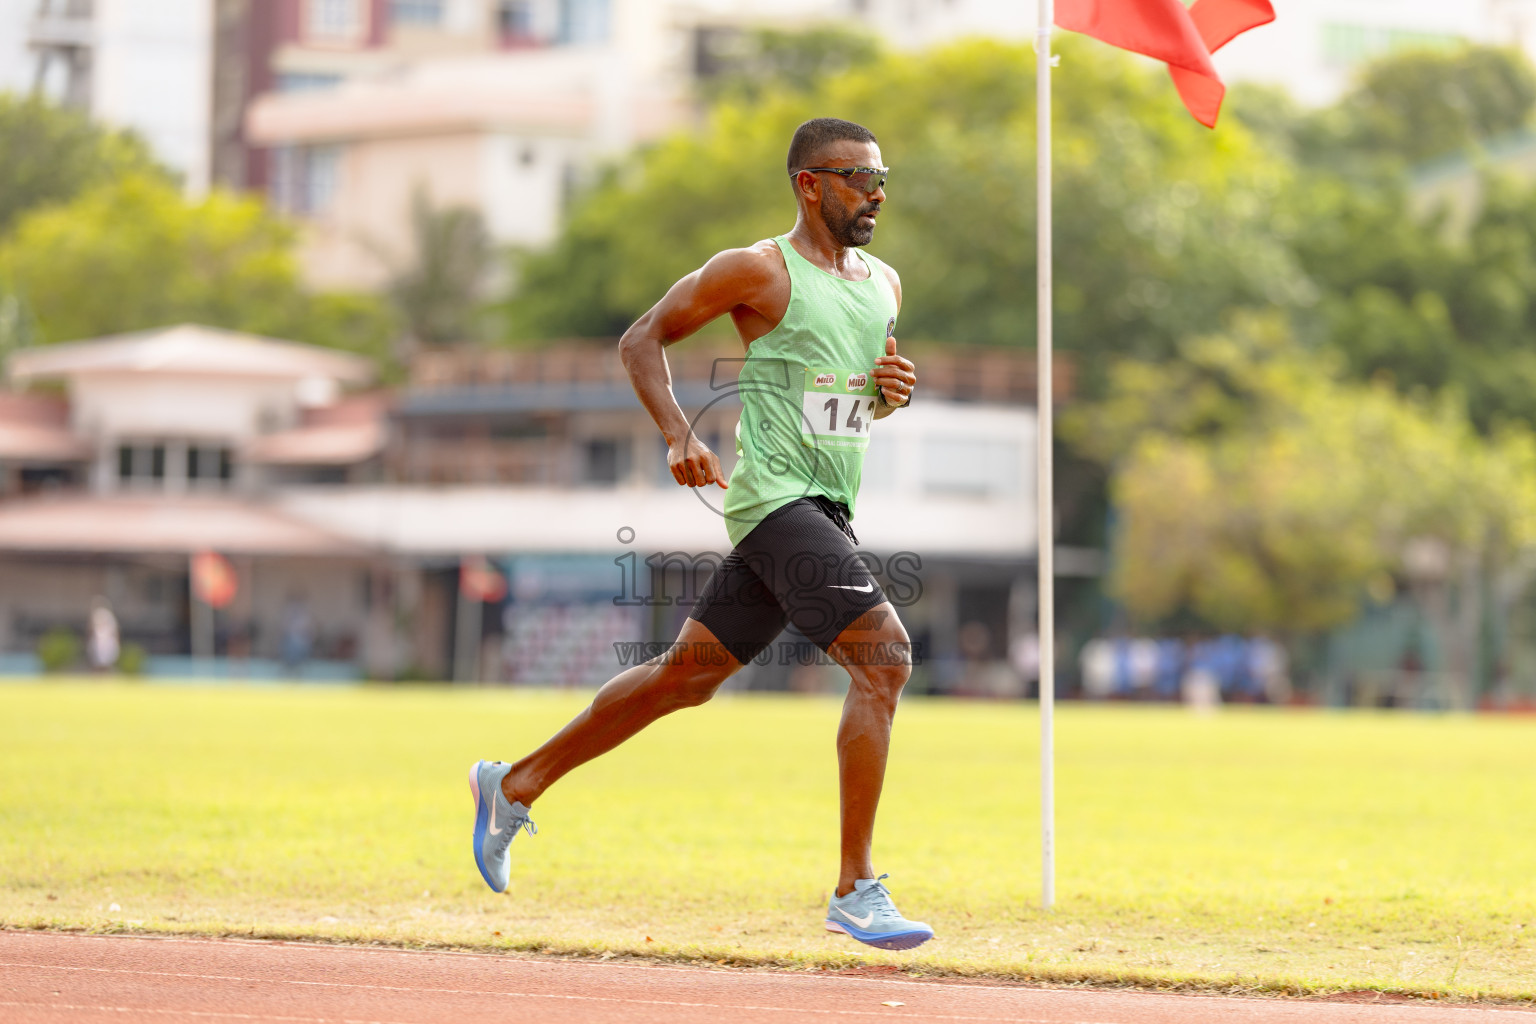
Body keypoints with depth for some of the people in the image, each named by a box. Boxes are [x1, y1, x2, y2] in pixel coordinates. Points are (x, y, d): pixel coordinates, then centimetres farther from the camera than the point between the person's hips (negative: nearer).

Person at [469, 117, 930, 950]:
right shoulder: (759, 270, -7)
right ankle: (855, 891, -18)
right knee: (884, 654, -21)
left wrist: (893, 391, 4)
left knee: (685, 676, 14)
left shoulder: (884, 284, 16)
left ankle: (514, 786, 29)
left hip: (828, 509, 8)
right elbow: (642, 339, -1)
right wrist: (679, 436, -16)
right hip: (775, 498, -8)